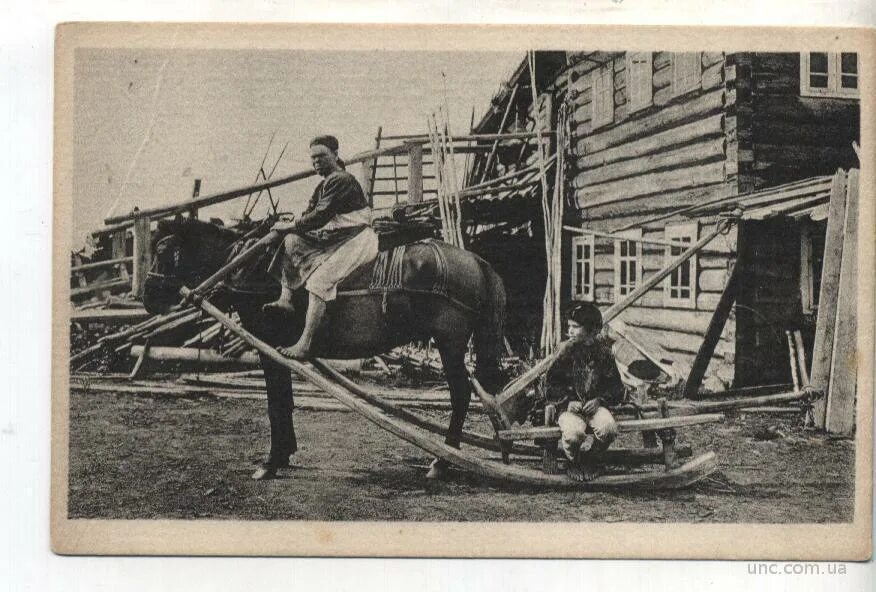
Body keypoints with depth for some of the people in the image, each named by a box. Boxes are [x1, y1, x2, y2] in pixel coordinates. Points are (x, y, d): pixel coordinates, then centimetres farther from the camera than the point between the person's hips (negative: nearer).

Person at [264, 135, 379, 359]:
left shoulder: (341, 180, -15)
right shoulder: (324, 184, 17)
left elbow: (320, 216, -21)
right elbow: (310, 213, 14)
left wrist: (291, 226, -12)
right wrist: (289, 226, -5)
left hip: (356, 239, -10)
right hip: (333, 238, 10)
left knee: (320, 280, -24)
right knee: (292, 241, 4)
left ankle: (304, 345, -29)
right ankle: (285, 298, -6)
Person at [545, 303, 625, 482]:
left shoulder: (603, 352, 3)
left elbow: (616, 388, 7)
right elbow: (551, 388, 4)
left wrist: (599, 400, -11)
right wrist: (568, 401, -13)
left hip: (595, 405, 2)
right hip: (569, 407, -1)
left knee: (609, 428, -31)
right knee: (573, 433, -34)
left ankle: (585, 453, 1)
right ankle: (574, 460, 2)